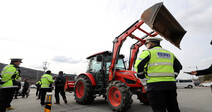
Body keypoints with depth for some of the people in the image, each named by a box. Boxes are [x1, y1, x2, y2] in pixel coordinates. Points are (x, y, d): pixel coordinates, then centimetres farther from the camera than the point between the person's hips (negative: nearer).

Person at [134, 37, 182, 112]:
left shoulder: (148, 52, 0)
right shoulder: (170, 53, 21)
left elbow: (139, 65, -12)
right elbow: (178, 67, 25)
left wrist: (141, 75, 4)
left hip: (155, 84, -6)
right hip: (171, 84, 7)